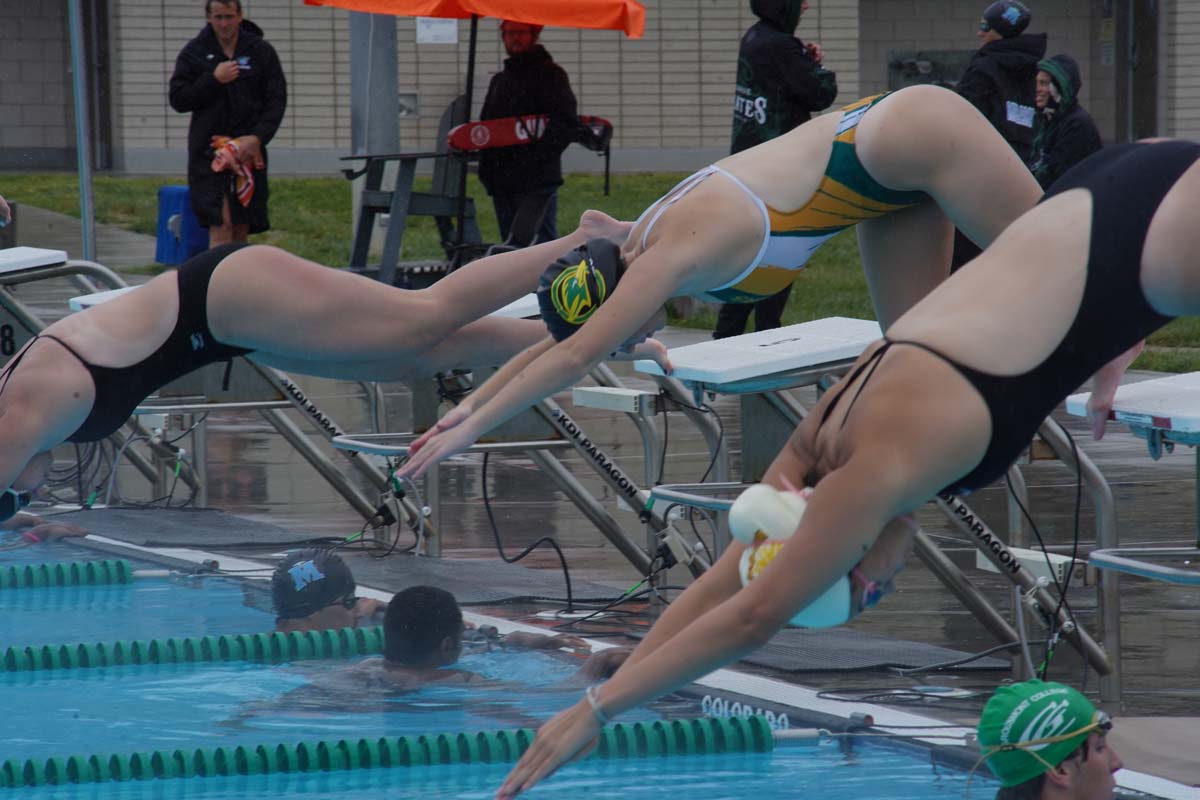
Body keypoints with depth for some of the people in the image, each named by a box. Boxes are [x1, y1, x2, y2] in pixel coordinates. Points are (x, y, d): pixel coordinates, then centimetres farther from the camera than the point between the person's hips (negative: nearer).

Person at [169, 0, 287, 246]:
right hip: (208, 150, -2)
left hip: (249, 149, 2)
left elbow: (276, 101, 5)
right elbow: (177, 100, 2)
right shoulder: (194, 52, 6)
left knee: (241, 228, 3)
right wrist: (213, 79, -11)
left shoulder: (261, 51, 7)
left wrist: (257, 137, -9)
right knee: (221, 225, -14)